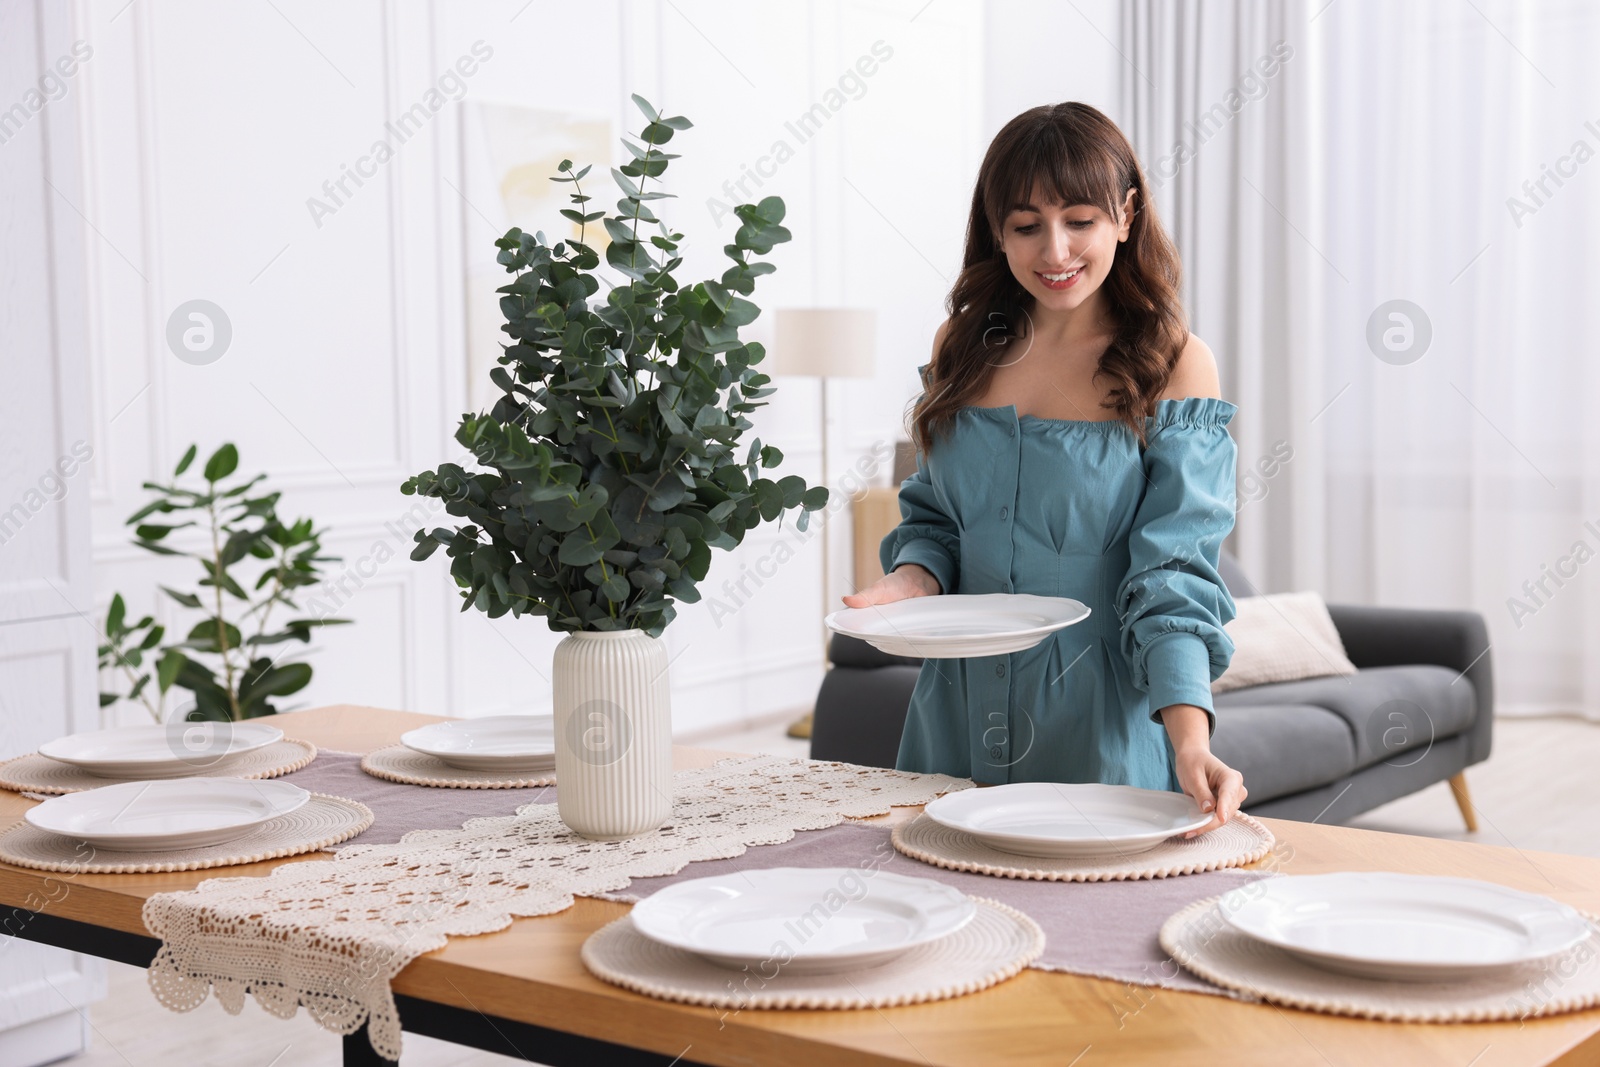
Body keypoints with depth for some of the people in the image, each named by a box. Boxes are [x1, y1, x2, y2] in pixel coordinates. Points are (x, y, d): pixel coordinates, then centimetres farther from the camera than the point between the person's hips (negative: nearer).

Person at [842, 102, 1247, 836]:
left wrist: (1190, 741, -29)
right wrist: (911, 579, -10)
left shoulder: (1174, 367, -8)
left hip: (1103, 724, -4)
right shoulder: (963, 347, 5)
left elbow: (1175, 571, -15)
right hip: (960, 714, 4)